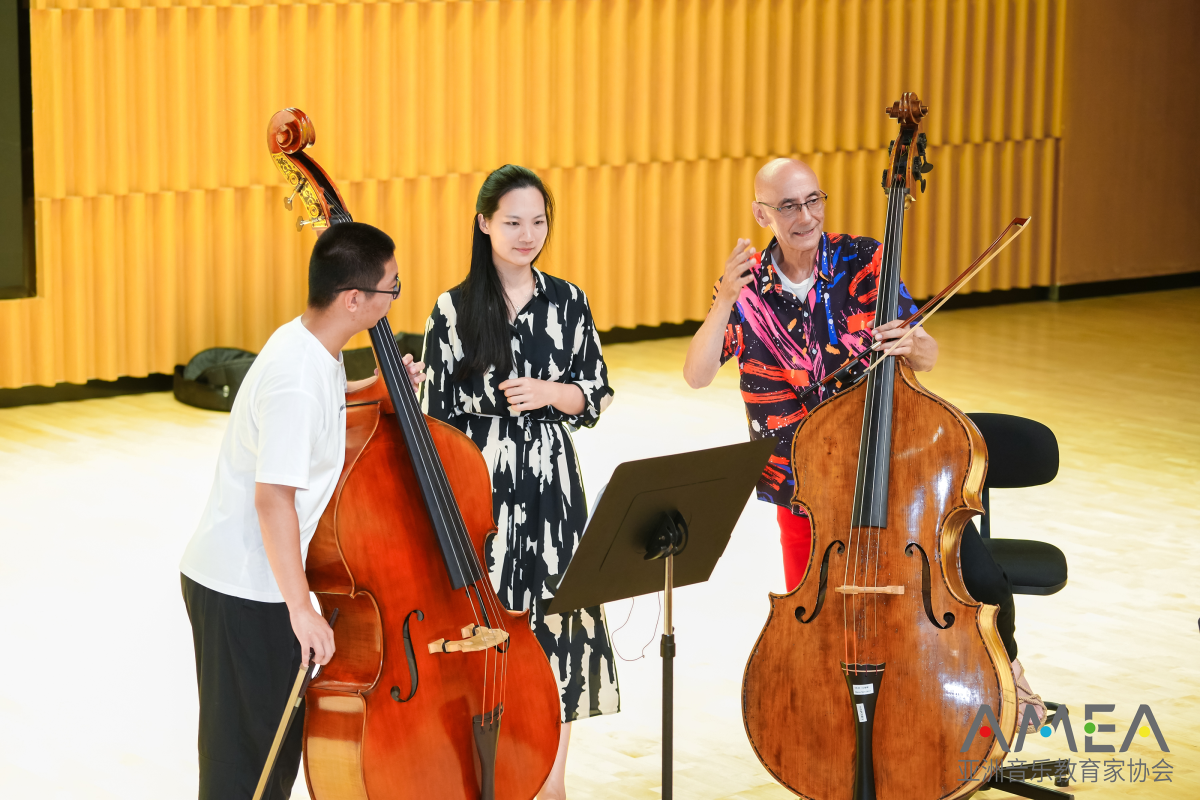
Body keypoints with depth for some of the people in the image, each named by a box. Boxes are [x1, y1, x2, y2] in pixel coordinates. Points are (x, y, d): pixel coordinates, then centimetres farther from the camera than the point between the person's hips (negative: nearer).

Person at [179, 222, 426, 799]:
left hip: (254, 576, 10)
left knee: (281, 739, 19)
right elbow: (273, 498, -27)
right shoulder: (298, 379, -27)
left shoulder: (308, 344, 3)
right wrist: (302, 608, -24)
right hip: (244, 591, -10)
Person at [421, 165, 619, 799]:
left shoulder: (567, 302, 3)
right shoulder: (454, 311, -3)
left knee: (555, 624, 5)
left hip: (551, 485, 2)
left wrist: (550, 393, -11)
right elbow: (437, 415, -1)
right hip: (480, 490, -2)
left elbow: (595, 394, 9)